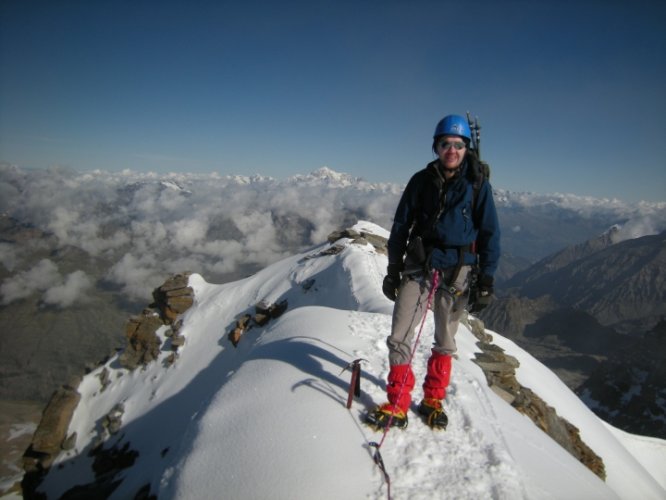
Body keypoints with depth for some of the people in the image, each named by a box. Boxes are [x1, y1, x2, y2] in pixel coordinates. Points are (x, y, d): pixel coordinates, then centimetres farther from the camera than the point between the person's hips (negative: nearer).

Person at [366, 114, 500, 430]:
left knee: (445, 341, 13)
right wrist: (393, 271, 4)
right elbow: (401, 226, 6)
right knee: (399, 338, -3)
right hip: (418, 267, 1)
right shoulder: (421, 181, 2)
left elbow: (489, 233, 1)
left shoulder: (477, 183, -2)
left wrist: (486, 280, -4)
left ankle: (433, 400, 32)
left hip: (457, 272, -1)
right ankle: (398, 406, 12)